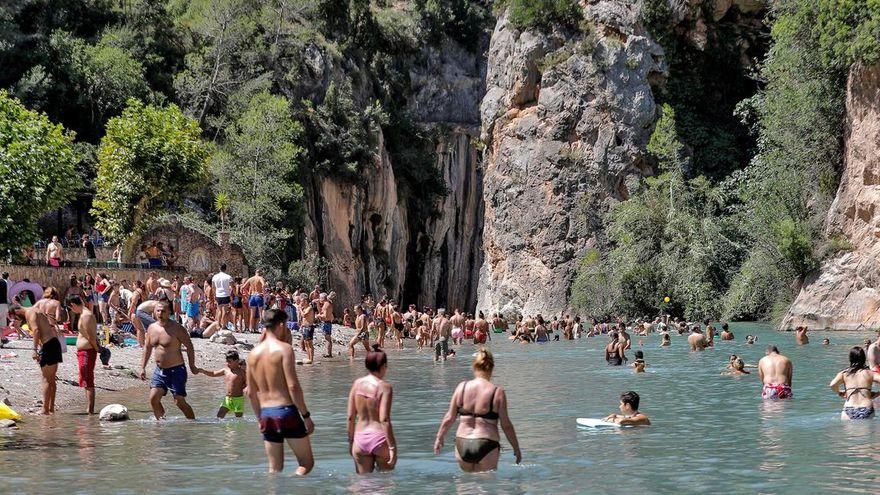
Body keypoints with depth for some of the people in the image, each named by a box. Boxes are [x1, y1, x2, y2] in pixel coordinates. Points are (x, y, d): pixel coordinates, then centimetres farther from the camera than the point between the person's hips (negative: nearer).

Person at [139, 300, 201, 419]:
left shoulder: (176, 328, -13)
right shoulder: (152, 328, 6)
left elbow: (189, 346, -8)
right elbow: (147, 347, 18)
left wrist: (192, 366, -7)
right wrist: (143, 367, 15)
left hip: (176, 370, -6)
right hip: (159, 370, 6)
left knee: (179, 401, -6)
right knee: (153, 398, -3)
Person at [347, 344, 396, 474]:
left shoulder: (357, 384, 2)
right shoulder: (384, 387, -11)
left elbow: (350, 417, 4)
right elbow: (384, 420, -17)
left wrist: (350, 440, 16)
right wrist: (392, 446, -14)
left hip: (360, 440, 4)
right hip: (379, 439, -4)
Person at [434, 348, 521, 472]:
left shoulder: (462, 387, 0)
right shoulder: (497, 392, -8)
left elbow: (449, 418, 5)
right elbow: (506, 425, -5)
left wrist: (439, 437, 20)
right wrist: (516, 448, 6)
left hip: (462, 444, 3)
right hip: (486, 446, -3)